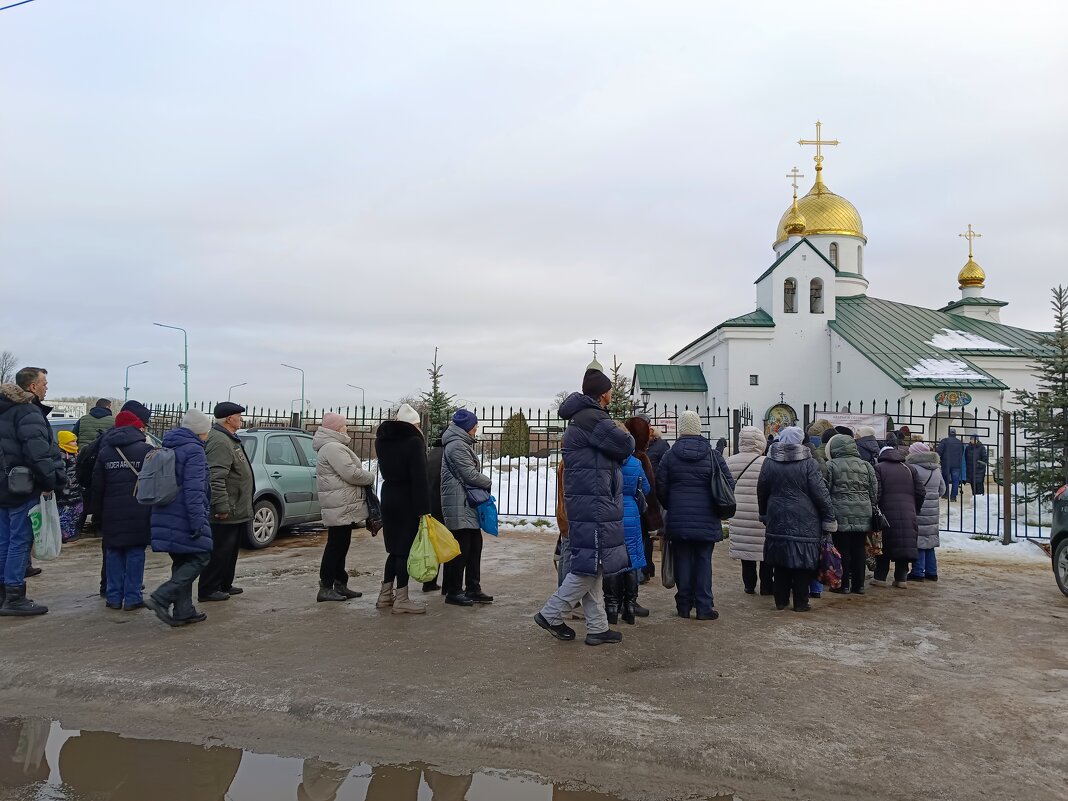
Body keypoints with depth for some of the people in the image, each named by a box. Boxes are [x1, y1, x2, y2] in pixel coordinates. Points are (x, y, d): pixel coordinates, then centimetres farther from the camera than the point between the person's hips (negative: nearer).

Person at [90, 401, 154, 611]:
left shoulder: (105, 452, 6)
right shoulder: (147, 451, -5)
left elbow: (97, 487, 8)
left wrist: (97, 513, 15)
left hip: (111, 513, 3)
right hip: (139, 513, -3)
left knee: (113, 553, 12)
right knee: (135, 553, 4)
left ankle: (114, 596, 15)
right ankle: (132, 597, 5)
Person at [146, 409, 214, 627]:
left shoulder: (168, 448, 17)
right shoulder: (194, 450, -12)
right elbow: (194, 489, -20)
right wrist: (198, 521, -21)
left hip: (166, 517, 9)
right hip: (184, 517, -9)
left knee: (182, 562, 14)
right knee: (200, 557, -1)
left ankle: (183, 611, 16)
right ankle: (161, 598, -11)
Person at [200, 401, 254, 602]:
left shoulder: (229, 439, 17)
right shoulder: (220, 441, -19)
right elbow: (216, 478, -27)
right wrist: (222, 506, -27)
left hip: (236, 512, 11)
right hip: (226, 513, -11)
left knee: (230, 550, 18)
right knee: (219, 551, -3)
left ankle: (224, 585, 29)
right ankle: (208, 590, 5)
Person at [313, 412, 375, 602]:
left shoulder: (333, 446, 21)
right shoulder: (333, 448, -16)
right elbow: (351, 474, -21)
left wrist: (365, 476, 11)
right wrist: (371, 477, -5)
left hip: (343, 506, 11)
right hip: (341, 506, -11)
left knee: (339, 546, 14)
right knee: (336, 546, -7)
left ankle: (340, 585, 20)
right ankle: (325, 588, -3)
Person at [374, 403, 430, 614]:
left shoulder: (382, 440, 9)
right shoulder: (413, 442, -15)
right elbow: (419, 479, -19)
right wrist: (424, 509, -19)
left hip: (388, 496, 8)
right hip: (407, 500, -8)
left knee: (395, 547, 17)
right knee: (405, 548, -2)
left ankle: (385, 595, 22)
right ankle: (401, 600, 2)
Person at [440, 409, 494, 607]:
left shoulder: (463, 444, 20)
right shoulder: (457, 445, -14)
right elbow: (470, 474, -18)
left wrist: (483, 485, 5)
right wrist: (488, 483, -2)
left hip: (468, 505, 11)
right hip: (460, 506, -11)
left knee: (475, 546, 13)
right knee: (461, 549, -4)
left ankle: (473, 589, 20)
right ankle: (453, 592, 4)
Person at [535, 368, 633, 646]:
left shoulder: (581, 418, 20)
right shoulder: (591, 418, -14)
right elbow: (626, 445, -14)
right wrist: (622, 434, 7)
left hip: (587, 503, 11)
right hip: (594, 502, -11)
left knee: (590, 565, 12)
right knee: (591, 564, -5)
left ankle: (597, 627, 18)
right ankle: (551, 614, 2)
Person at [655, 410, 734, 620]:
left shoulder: (670, 455, -1)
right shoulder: (713, 455, -2)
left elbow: (660, 487, -1)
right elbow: (729, 484, 0)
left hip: (678, 519, 1)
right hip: (707, 520, -1)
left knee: (683, 561, 8)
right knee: (704, 560, 5)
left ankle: (684, 606, 14)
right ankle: (704, 607, 6)